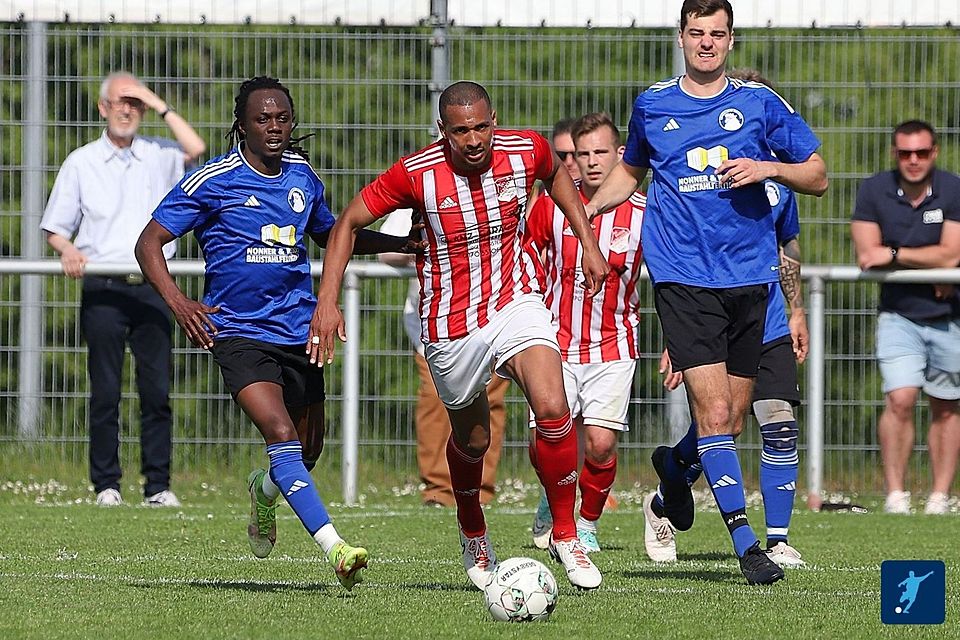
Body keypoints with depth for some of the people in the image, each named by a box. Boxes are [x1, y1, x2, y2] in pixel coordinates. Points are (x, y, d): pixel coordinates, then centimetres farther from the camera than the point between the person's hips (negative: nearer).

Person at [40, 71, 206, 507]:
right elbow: (55, 227, 11)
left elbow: (195, 150, -11)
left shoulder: (158, 157, 10)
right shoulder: (81, 163, 9)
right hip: (103, 289, -1)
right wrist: (68, 251, -11)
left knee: (157, 389, -2)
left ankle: (158, 485, 1)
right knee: (105, 390, -1)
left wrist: (161, 106, -2)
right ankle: (106, 484, 3)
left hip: (152, 287, 1)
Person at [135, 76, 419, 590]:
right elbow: (148, 244, -5)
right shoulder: (212, 181, -7)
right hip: (238, 332, -5)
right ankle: (336, 550, -32)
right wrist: (178, 303, -19)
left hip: (298, 331, 5)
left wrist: (404, 242, 16)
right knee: (281, 435, -24)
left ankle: (264, 490, 47)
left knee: (308, 452, 11)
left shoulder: (301, 175, 9)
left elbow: (330, 234, 28)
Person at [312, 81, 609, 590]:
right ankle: (473, 535, 46)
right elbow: (349, 223, -7)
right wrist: (327, 301, -14)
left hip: (515, 301, 1)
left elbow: (555, 175, 16)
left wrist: (588, 242, 12)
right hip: (450, 327, -1)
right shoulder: (416, 172, -19)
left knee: (552, 409, -23)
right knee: (471, 439, 15)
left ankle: (565, 535, -6)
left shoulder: (526, 150, -11)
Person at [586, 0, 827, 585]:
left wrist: (769, 168, -10)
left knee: (730, 420, 6)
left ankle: (676, 479, 36)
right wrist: (580, 211, 17)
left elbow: (818, 178, 8)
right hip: (683, 278, -2)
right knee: (714, 412, -16)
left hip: (749, 276, 2)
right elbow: (630, 172, 28)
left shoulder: (759, 103, 6)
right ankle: (746, 543, -18)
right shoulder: (652, 106, 9)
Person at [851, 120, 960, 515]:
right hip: (899, 315, 0)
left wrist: (893, 254, -18)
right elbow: (867, 256, -10)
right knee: (900, 400, -15)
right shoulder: (874, 192, -4)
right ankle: (895, 495, -12)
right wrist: (928, 266, -15)